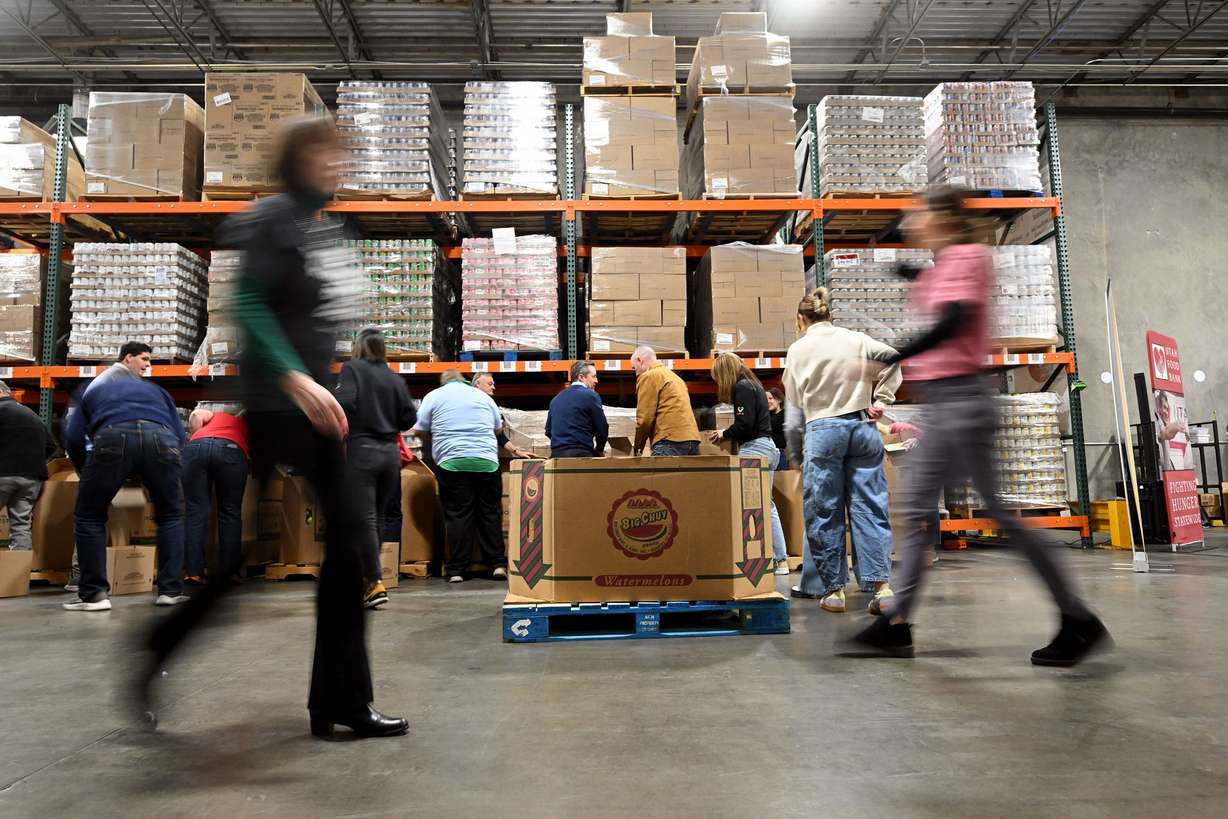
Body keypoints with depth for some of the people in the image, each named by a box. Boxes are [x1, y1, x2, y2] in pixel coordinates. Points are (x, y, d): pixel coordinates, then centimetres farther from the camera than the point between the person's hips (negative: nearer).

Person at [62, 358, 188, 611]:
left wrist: (89, 475, 38)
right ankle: (170, 590, 16)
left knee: (89, 517, 17)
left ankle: (94, 594, 14)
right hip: (161, 437, 1)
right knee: (170, 516, 19)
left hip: (113, 436, -1)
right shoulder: (156, 390, 40)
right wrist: (154, 478, 40)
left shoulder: (94, 392, 38)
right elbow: (180, 435, 27)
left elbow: (73, 439, 22)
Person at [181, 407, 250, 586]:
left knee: (196, 512, 3)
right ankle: (228, 573, 3)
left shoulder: (215, 415, 37)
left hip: (196, 446, 1)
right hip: (231, 449, -1)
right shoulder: (245, 424, 36)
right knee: (230, 514, 7)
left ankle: (193, 572, -3)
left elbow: (197, 414, 15)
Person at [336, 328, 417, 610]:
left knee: (365, 518, -5)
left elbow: (344, 403, -16)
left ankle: (376, 583, -11)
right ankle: (367, 574, 22)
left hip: (361, 450, -5)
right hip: (390, 452, 5)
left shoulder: (352, 369, 0)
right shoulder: (396, 379, 10)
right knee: (378, 517, 13)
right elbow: (409, 418, 7)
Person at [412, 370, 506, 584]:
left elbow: (419, 431, 7)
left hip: (451, 462, -1)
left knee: (457, 514, 2)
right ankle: (498, 564, 9)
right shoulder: (482, 396, 16)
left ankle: (456, 569, 2)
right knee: (490, 512, 8)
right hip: (486, 461, 2)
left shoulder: (433, 396, 9)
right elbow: (499, 427, 23)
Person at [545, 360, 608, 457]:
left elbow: (548, 431, 17)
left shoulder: (556, 399, 14)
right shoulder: (591, 395, -3)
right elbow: (602, 429, -3)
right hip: (581, 454, -6)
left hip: (556, 454, 6)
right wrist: (599, 451, 14)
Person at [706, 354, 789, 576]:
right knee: (766, 504, 10)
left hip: (754, 448, -10)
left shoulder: (742, 387, -9)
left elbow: (744, 425, -15)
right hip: (768, 447, 10)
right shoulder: (754, 385, 21)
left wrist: (724, 434, 2)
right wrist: (728, 432, 16)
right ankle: (780, 560, 10)